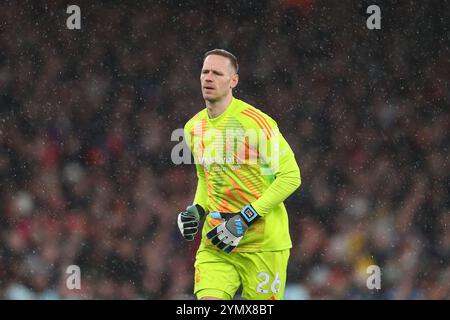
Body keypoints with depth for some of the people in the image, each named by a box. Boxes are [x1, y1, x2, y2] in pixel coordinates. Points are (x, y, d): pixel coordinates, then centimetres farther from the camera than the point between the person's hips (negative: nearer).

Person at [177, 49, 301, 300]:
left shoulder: (256, 122, -12)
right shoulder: (194, 128, 10)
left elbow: (291, 176, -12)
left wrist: (245, 219, -17)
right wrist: (197, 210, 3)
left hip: (264, 240, -5)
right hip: (215, 242, 5)